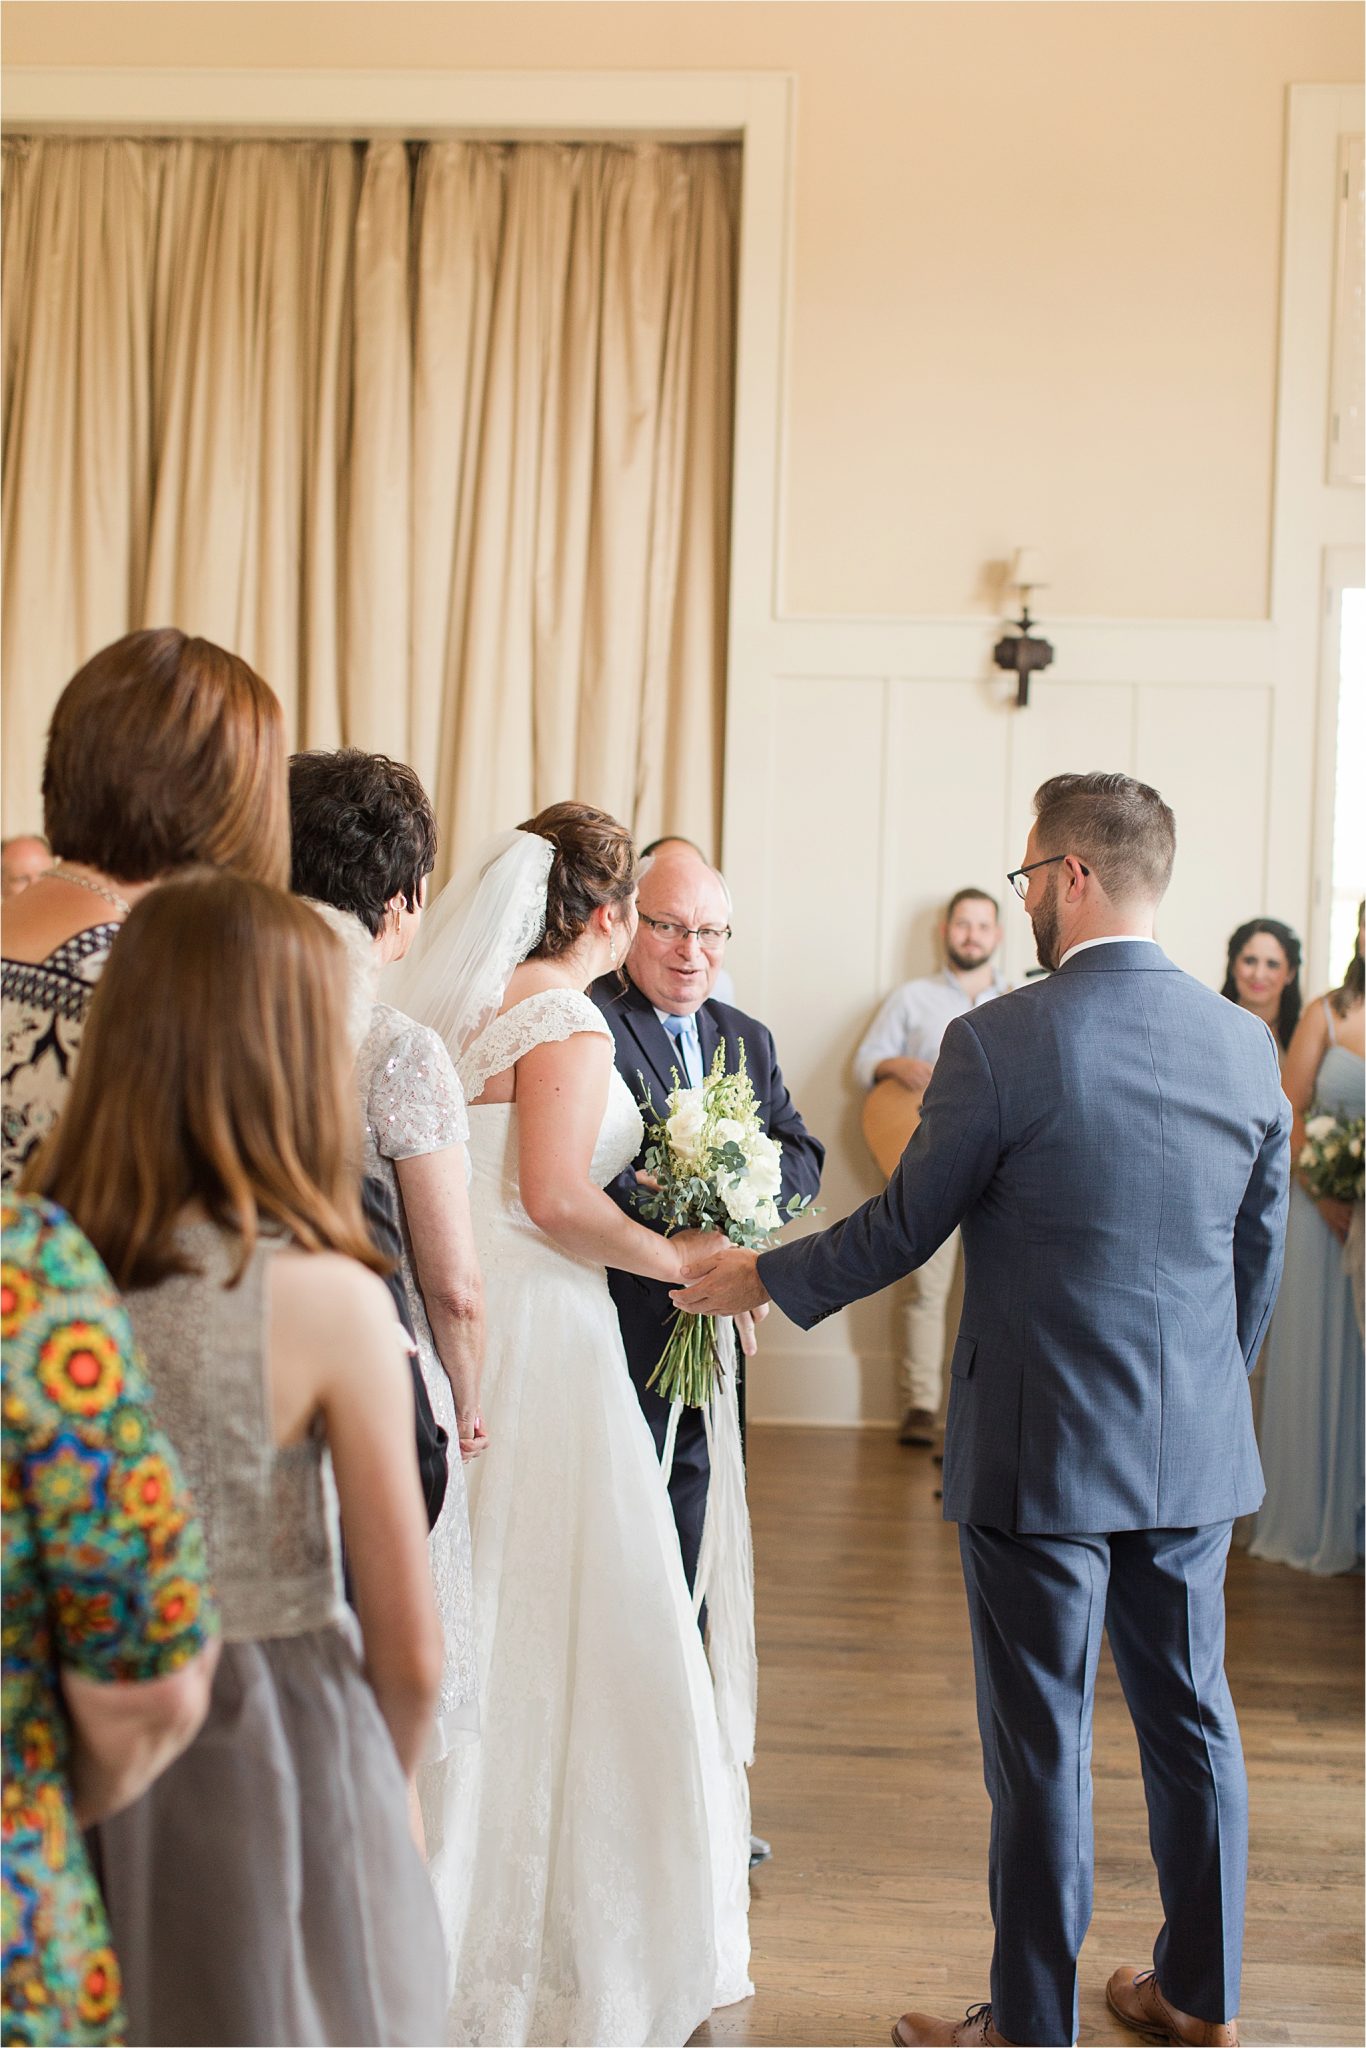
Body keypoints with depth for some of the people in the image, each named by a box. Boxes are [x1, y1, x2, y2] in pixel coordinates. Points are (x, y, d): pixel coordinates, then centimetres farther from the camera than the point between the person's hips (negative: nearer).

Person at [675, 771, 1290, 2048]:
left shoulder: (1001, 1042, -17)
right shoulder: (1246, 1044, 0)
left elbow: (904, 1226, -8)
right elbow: (1260, 1259, 8)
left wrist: (765, 1277, 8)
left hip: (1041, 1453, -5)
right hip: (1196, 1456, 6)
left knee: (1040, 1745, 7)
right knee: (1191, 1718, 19)